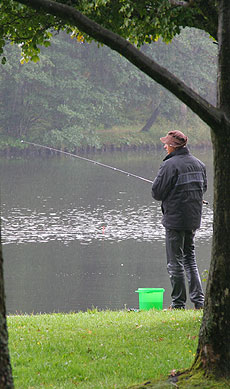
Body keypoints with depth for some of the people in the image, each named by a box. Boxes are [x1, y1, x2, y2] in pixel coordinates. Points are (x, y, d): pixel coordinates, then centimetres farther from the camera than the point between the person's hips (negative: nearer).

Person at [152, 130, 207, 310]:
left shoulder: (170, 165, -16)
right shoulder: (199, 164, 6)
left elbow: (157, 192, -14)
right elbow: (203, 187, 18)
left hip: (175, 219, -7)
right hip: (194, 218, 7)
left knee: (175, 261, 1)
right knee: (190, 258, 16)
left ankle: (178, 303, 5)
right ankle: (199, 299, 9)